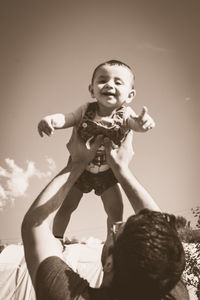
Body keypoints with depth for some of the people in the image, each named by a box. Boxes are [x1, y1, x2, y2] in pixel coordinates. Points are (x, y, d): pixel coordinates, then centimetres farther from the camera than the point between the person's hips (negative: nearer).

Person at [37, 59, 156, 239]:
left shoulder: (125, 114, -21)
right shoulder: (87, 110, -17)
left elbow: (136, 125, -38)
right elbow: (66, 119, -22)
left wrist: (144, 122, -63)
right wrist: (50, 120, -45)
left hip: (108, 173, 0)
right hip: (80, 168, 1)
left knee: (116, 211, 5)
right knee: (65, 207, 9)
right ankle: (56, 239, 32)